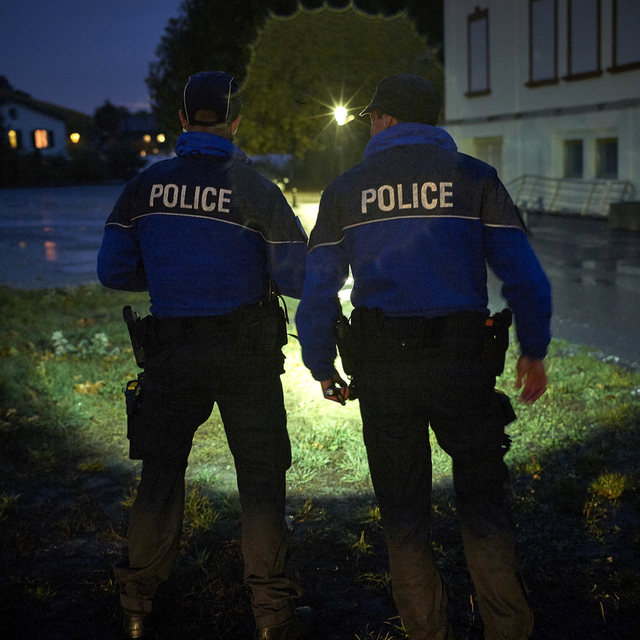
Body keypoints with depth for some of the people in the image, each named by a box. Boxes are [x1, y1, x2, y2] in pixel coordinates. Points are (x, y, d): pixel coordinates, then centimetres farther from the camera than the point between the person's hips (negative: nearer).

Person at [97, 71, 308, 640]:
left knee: (161, 472, 14)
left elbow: (114, 270, 2)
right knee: (260, 476, 7)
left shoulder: (146, 185, 0)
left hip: (172, 351, 3)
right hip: (245, 354, -2)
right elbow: (298, 279, -8)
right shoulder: (254, 188, -8)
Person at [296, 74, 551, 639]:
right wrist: (534, 352, 11)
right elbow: (525, 278, -2)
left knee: (404, 513, 13)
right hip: (463, 362, 0)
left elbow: (316, 294, 4)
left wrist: (322, 368, 16)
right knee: (483, 503, 12)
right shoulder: (473, 177, 2)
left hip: (382, 370, 1)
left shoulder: (345, 191, 5)